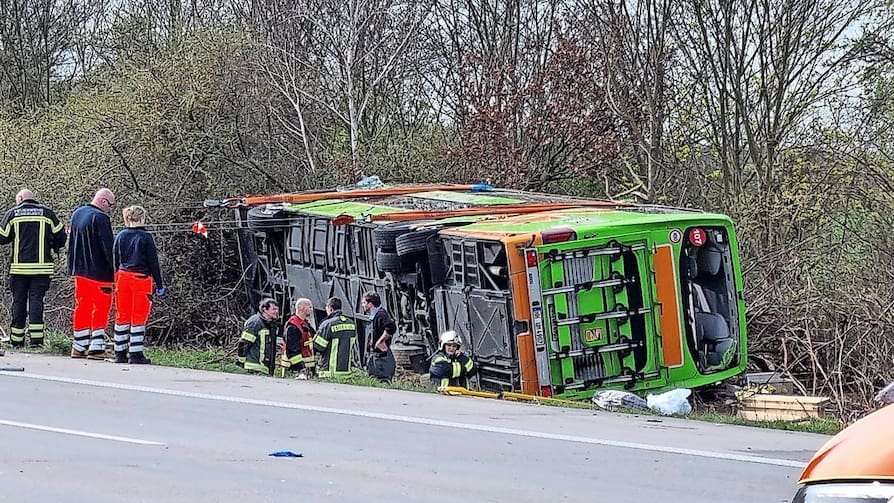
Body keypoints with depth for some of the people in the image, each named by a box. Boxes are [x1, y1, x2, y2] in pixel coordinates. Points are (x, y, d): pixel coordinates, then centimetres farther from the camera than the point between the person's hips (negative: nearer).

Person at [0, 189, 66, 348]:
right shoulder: (47, 213, 5)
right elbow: (60, 237, 4)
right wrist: (52, 249, 23)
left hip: (19, 267, 0)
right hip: (41, 267, 0)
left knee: (18, 302, 7)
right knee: (36, 300, 0)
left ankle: (17, 341, 9)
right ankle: (36, 339, -10)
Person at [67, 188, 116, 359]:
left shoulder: (77, 214, 13)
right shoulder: (100, 218, -15)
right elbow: (108, 247, -17)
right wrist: (115, 271, -13)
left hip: (79, 271, 8)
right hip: (99, 272, -8)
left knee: (81, 307, 13)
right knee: (100, 308, -2)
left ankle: (79, 347, 15)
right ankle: (96, 348, -5)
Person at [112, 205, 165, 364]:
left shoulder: (120, 236, 6)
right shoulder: (145, 237, -8)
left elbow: (115, 261, 10)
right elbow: (153, 262, -6)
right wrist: (159, 285, 0)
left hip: (122, 277, 5)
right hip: (141, 279, -5)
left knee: (122, 316, 10)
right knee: (138, 318, -1)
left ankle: (120, 353, 12)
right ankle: (135, 354, -3)